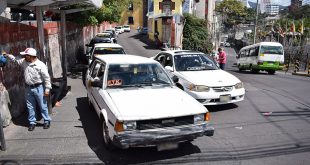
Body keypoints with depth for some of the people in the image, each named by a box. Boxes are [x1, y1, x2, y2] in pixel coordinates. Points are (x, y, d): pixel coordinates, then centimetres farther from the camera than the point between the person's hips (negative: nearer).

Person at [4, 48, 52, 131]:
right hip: (28, 88, 6)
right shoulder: (24, 62, 3)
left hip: (38, 88, -6)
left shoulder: (40, 65, -16)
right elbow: (16, 60, 25)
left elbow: (46, 77, -15)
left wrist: (47, 89, -16)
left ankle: (47, 121, 17)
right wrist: (8, 55, 17)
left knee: (43, 106, 4)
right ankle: (32, 122, 24)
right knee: (30, 107, 12)